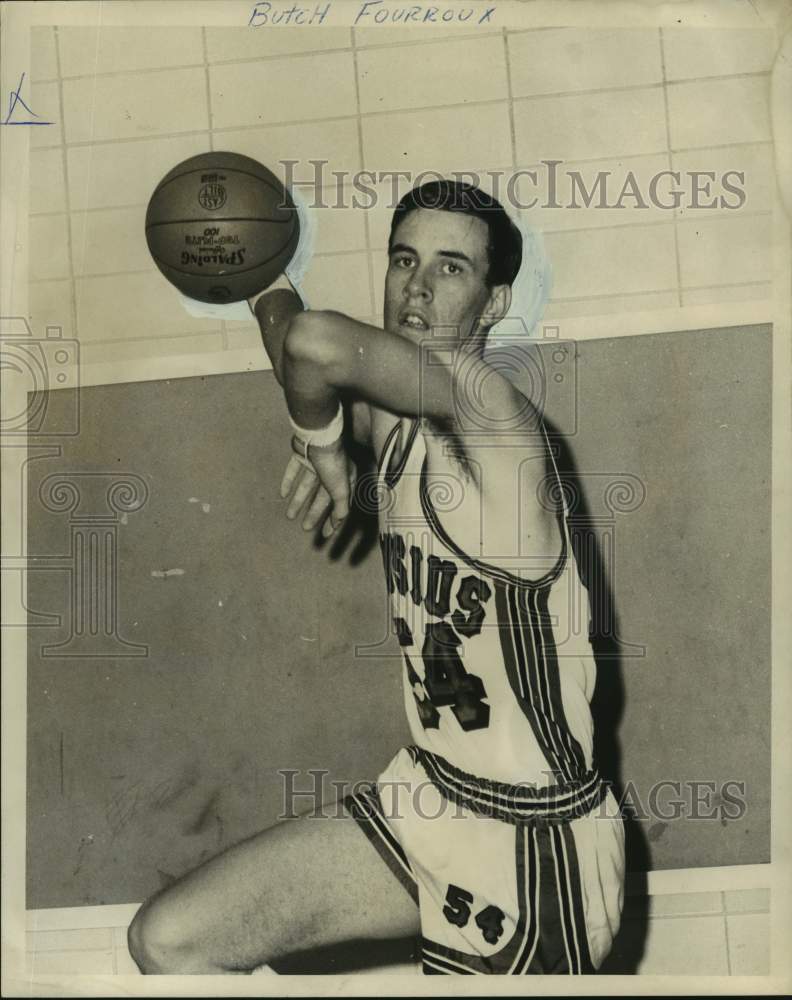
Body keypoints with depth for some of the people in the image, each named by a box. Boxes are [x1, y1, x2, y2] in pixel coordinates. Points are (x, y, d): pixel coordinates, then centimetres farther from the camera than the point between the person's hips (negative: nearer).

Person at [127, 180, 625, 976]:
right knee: (168, 942, 3)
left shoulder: (487, 400, -19)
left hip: (529, 836, -8)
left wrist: (320, 438, -14)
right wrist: (321, 450, 2)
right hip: (428, 792, 8)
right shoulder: (398, 411, 5)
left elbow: (316, 343, -36)